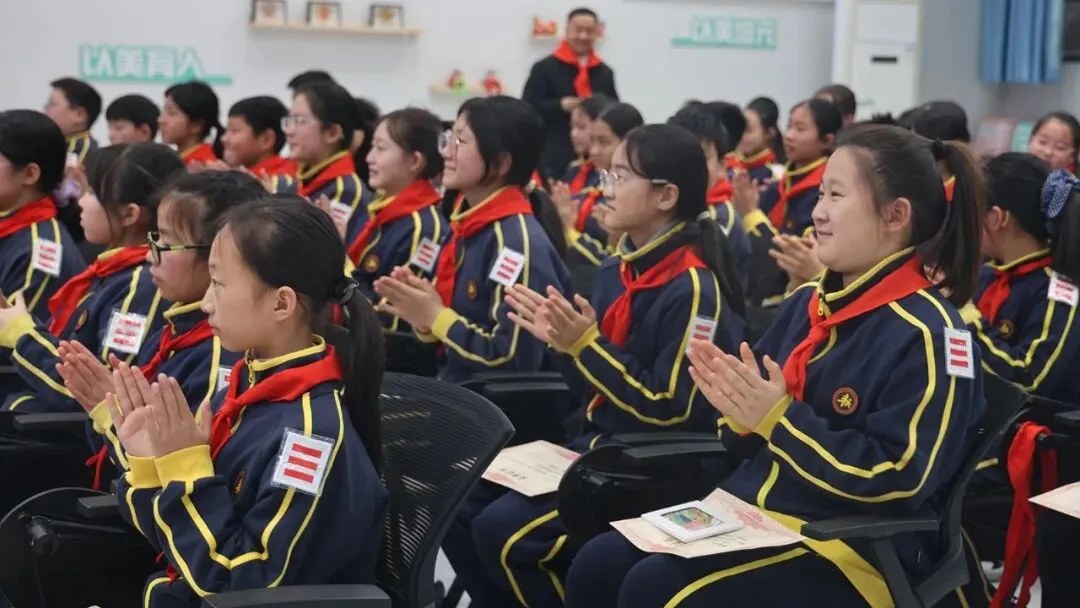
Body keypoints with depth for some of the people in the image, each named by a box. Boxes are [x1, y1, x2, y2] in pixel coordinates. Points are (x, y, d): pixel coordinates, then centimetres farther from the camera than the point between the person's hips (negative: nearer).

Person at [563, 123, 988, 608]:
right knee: (600, 563, -10)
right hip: (755, 514, 8)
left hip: (852, 547, -8)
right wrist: (740, 410, -6)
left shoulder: (926, 332, -14)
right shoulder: (807, 304, 11)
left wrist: (779, 417, -21)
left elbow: (896, 478, -20)